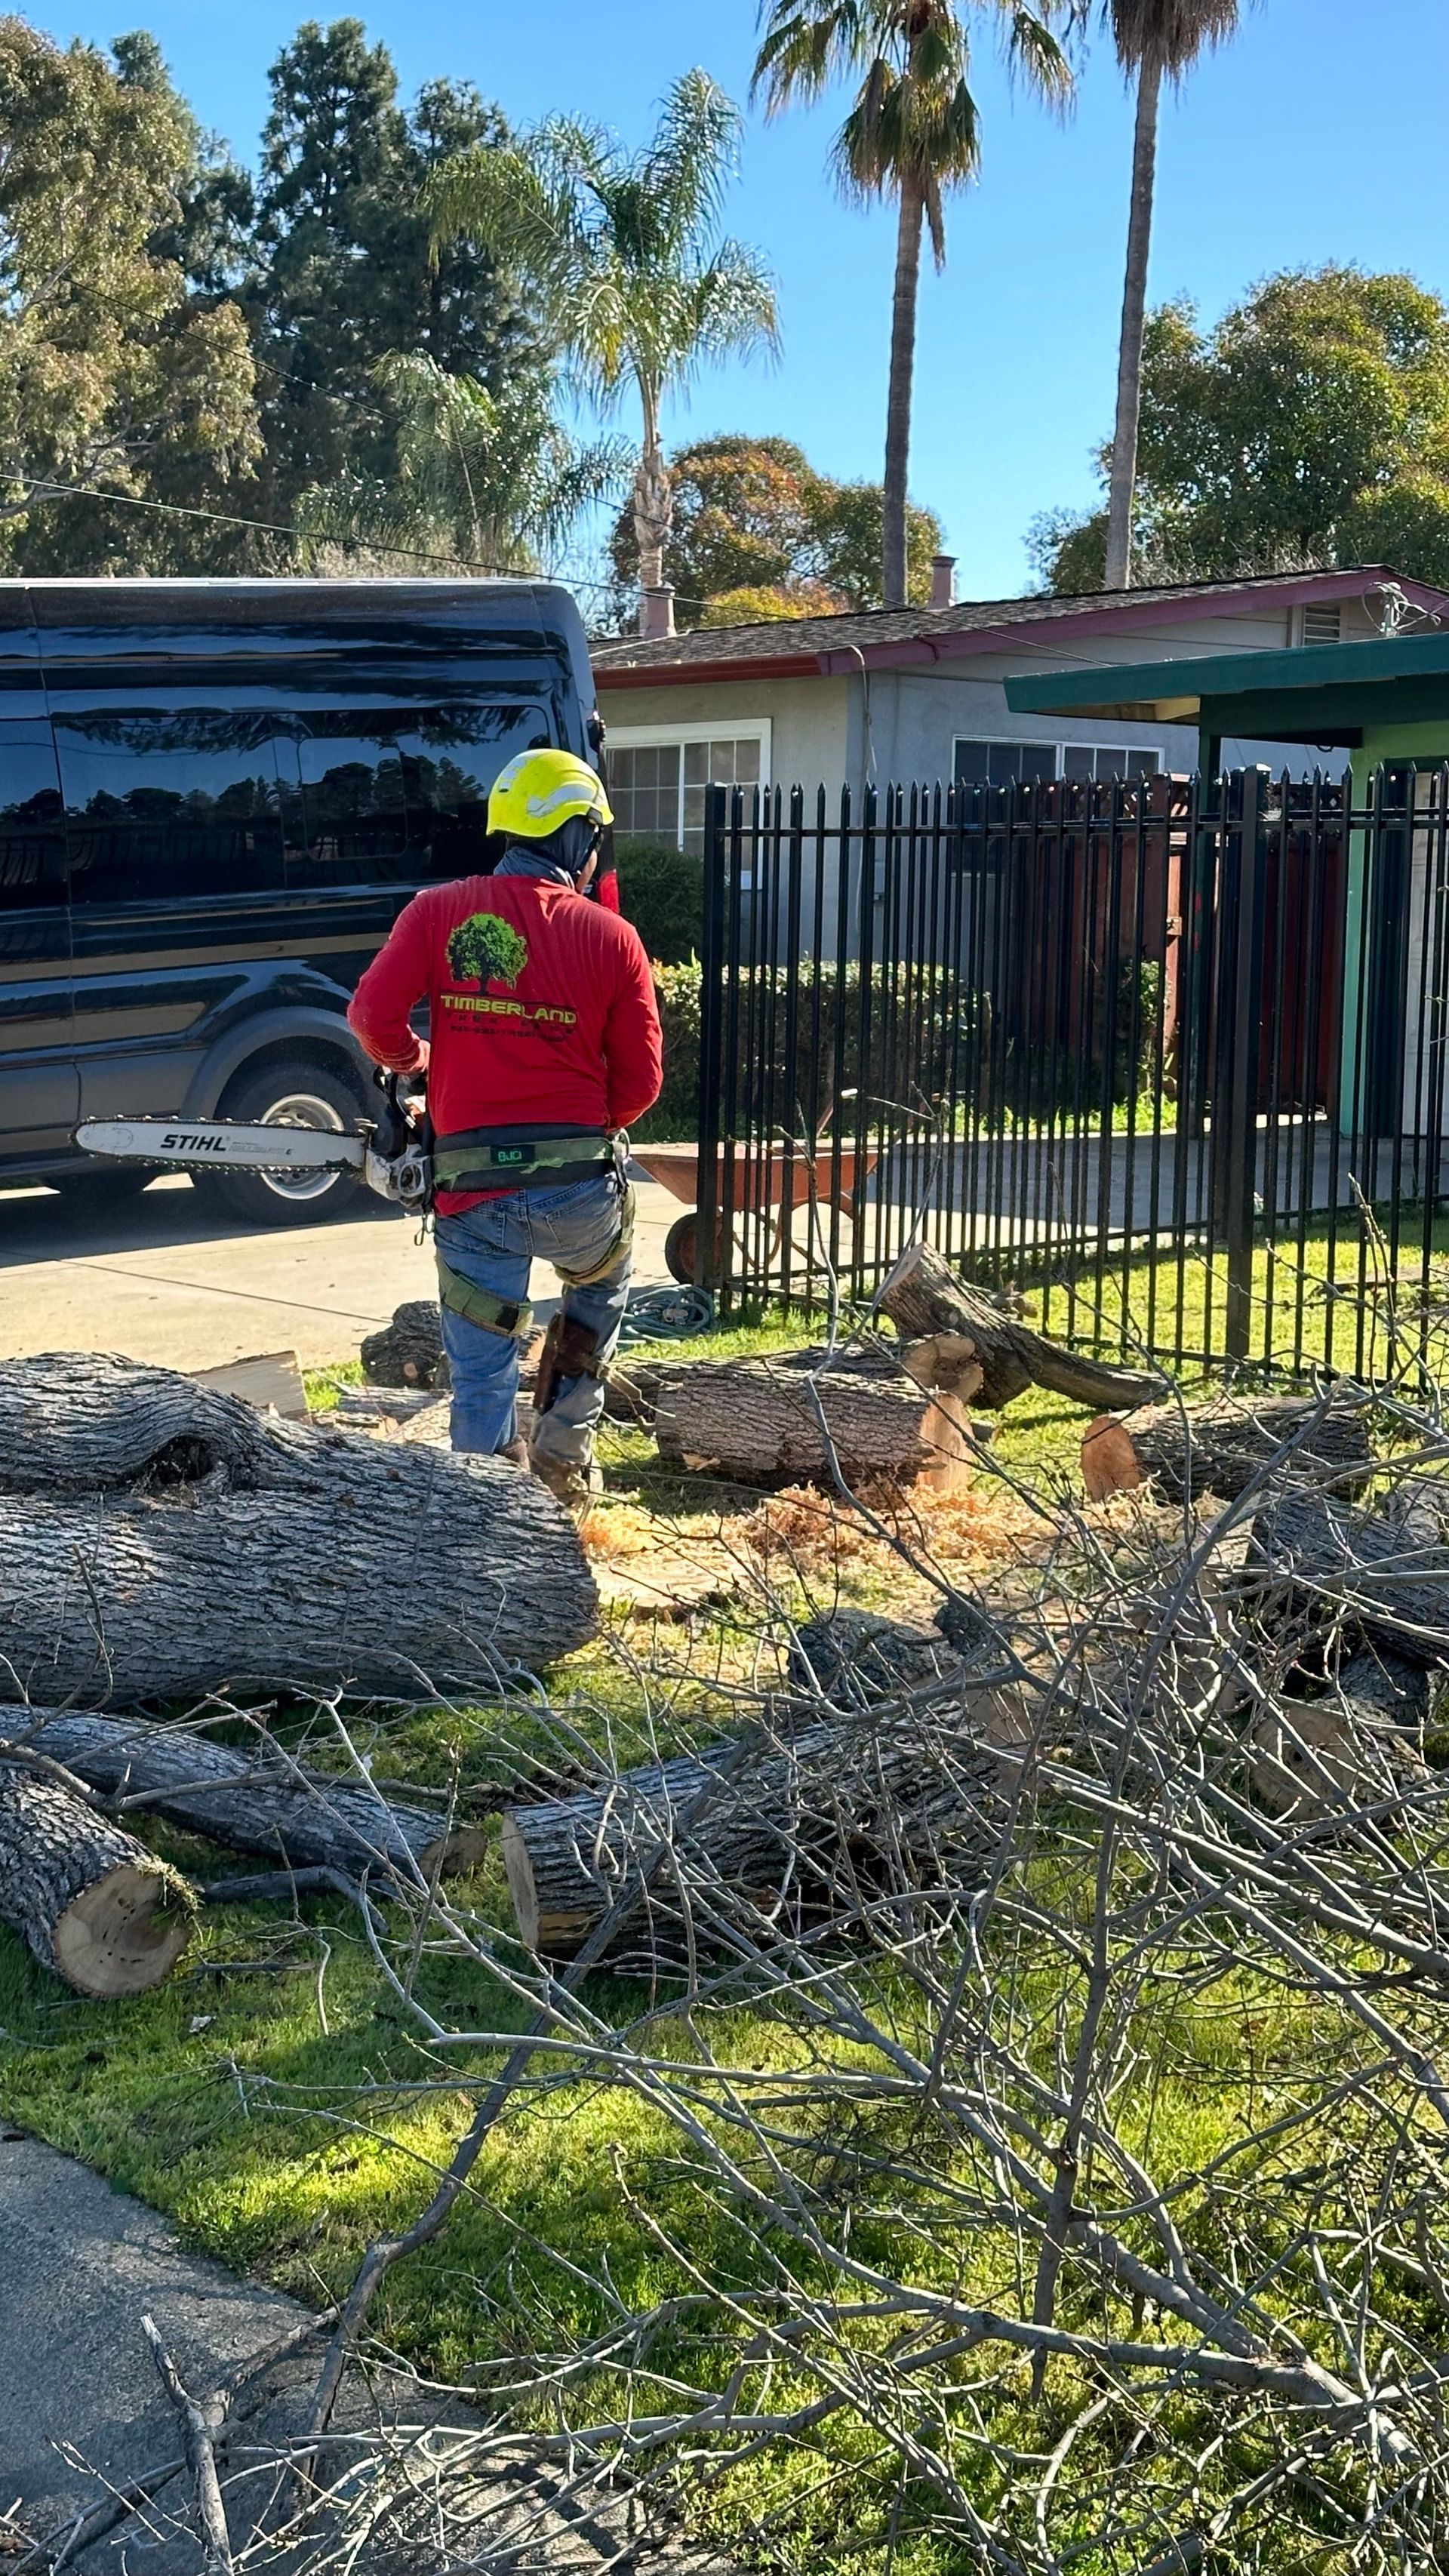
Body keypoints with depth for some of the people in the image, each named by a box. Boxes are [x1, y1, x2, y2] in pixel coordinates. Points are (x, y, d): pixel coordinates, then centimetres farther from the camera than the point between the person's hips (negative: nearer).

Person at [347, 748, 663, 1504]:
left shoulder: (438, 913, 1)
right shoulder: (611, 938, 0)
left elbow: (374, 1014, -6)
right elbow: (639, 1081, 1)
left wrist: (416, 1061, 16)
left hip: (473, 1188, 0)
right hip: (580, 1189, 0)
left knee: (481, 1377, 9)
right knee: (603, 1289, 32)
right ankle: (562, 1450, 28)